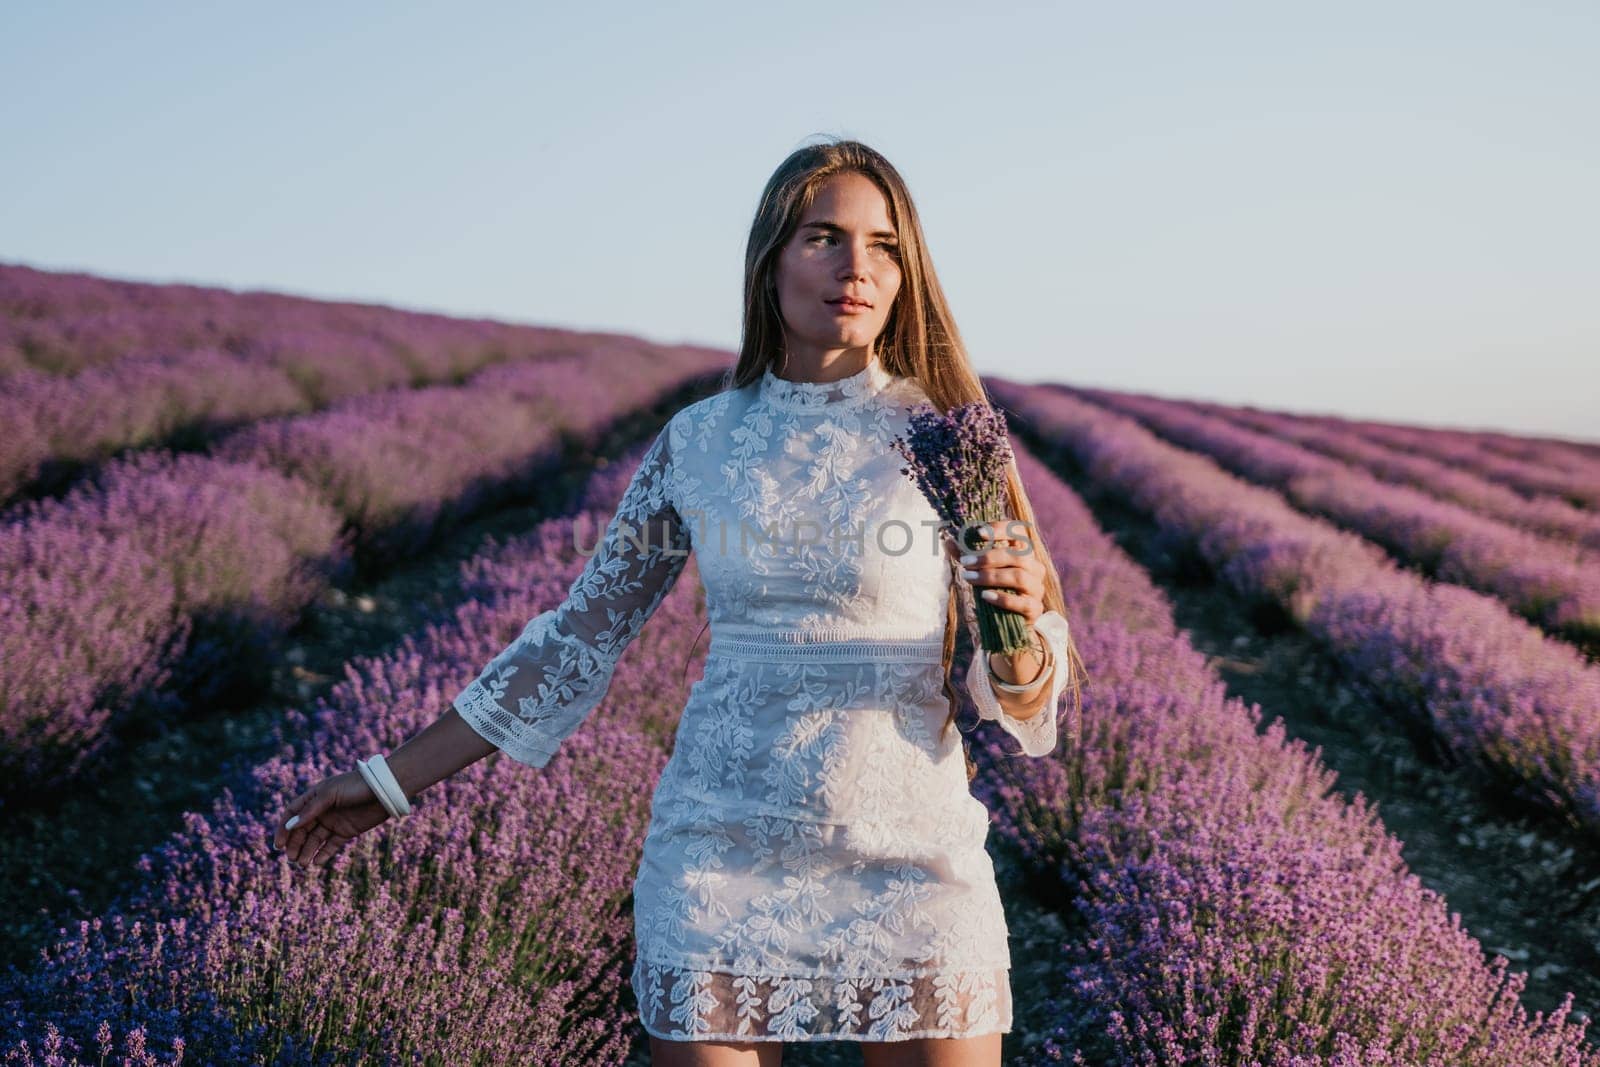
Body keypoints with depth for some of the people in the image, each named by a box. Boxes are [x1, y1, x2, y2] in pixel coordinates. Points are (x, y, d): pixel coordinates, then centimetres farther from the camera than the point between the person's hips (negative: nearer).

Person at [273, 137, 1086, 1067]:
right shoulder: (697, 442, 1)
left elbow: (1018, 701, 0)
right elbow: (580, 637, 8)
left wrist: (1018, 623, -23)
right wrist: (392, 781, 10)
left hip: (912, 863, -1)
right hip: (718, 863, 1)